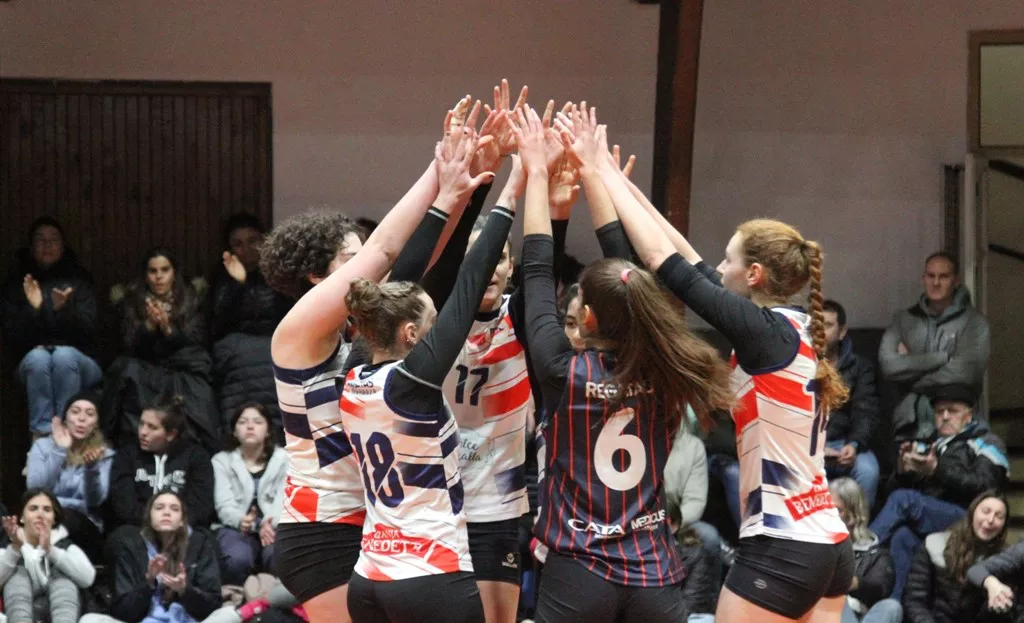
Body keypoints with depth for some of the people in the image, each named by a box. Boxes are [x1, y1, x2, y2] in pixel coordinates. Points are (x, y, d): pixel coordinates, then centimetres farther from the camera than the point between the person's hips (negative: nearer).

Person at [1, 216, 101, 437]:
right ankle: (41, 435, -41)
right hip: (32, 364, 0)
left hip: (80, 363, 0)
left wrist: (64, 309, -25)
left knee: (64, 355, -35)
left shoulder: (78, 280, 7)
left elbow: (88, 329, -6)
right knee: (38, 357, -35)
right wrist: (32, 309, -18)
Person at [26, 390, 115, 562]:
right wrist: (59, 451, -12)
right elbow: (34, 489, -7)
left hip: (84, 528, -1)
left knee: (65, 519, -34)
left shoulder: (105, 455, 8)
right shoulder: (43, 445, 10)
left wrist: (91, 468, -22)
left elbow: (95, 501, -6)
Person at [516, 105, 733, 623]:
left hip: (577, 579, -3)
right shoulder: (664, 378, 0)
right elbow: (631, 271, 10)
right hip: (655, 579, 3)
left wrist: (537, 173, 9)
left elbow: (538, 273, 0)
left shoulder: (566, 374, -10)